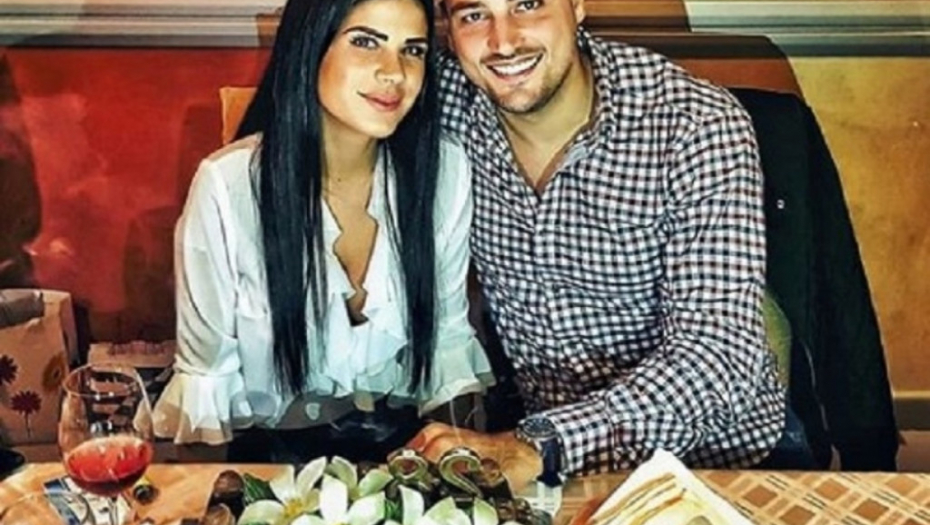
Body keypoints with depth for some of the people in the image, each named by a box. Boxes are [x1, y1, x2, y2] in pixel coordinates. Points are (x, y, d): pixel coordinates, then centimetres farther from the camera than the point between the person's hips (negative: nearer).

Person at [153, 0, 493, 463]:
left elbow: (448, 332, 6)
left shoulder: (444, 170, -7)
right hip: (274, 454, -2)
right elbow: (207, 368, -6)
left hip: (408, 443, 3)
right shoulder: (227, 184, -16)